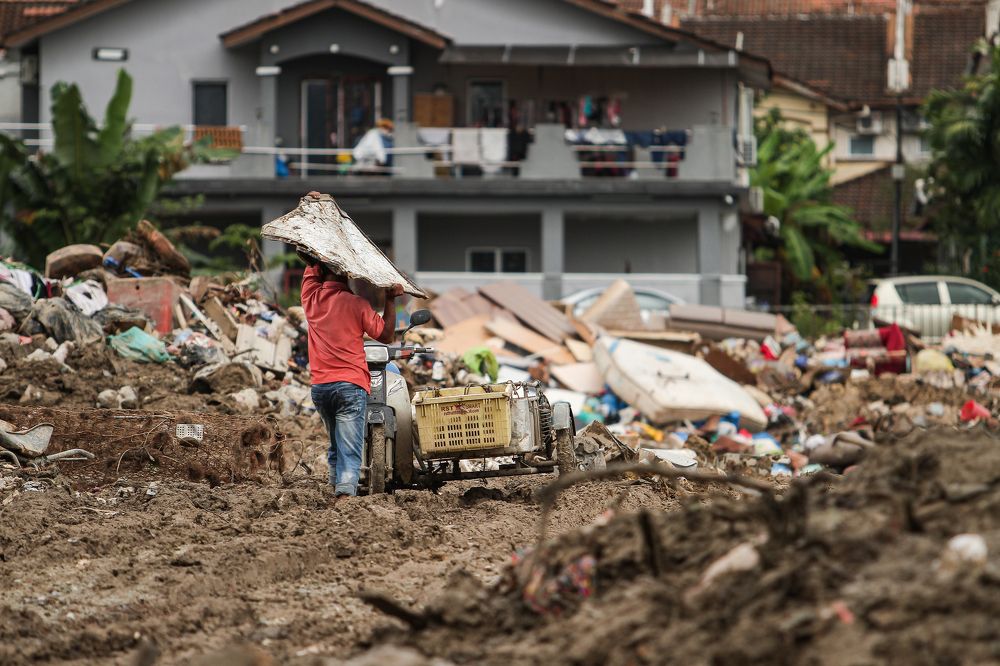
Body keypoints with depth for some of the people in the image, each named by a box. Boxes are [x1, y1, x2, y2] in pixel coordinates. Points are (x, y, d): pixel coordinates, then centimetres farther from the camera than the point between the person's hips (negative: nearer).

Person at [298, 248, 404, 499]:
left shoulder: (311, 297, 6)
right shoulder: (355, 303, -5)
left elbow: (309, 262, 25)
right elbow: (386, 335, -1)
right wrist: (390, 301, 2)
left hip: (320, 386, 5)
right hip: (350, 385, -5)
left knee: (336, 447, 20)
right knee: (349, 452, -11)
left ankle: (336, 489, 18)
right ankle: (345, 496, -25)